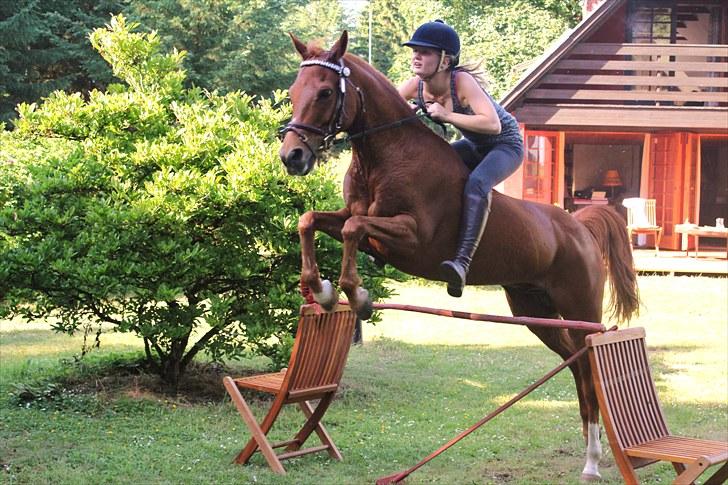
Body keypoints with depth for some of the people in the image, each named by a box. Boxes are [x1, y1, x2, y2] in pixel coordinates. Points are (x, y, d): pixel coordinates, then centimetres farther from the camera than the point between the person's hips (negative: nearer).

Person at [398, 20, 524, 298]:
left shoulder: (463, 82, -31)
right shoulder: (416, 86, -12)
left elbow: (493, 124, -40)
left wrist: (447, 116, -40)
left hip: (505, 145, -8)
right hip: (474, 146, 8)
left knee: (476, 184, -35)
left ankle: (463, 262, -45)